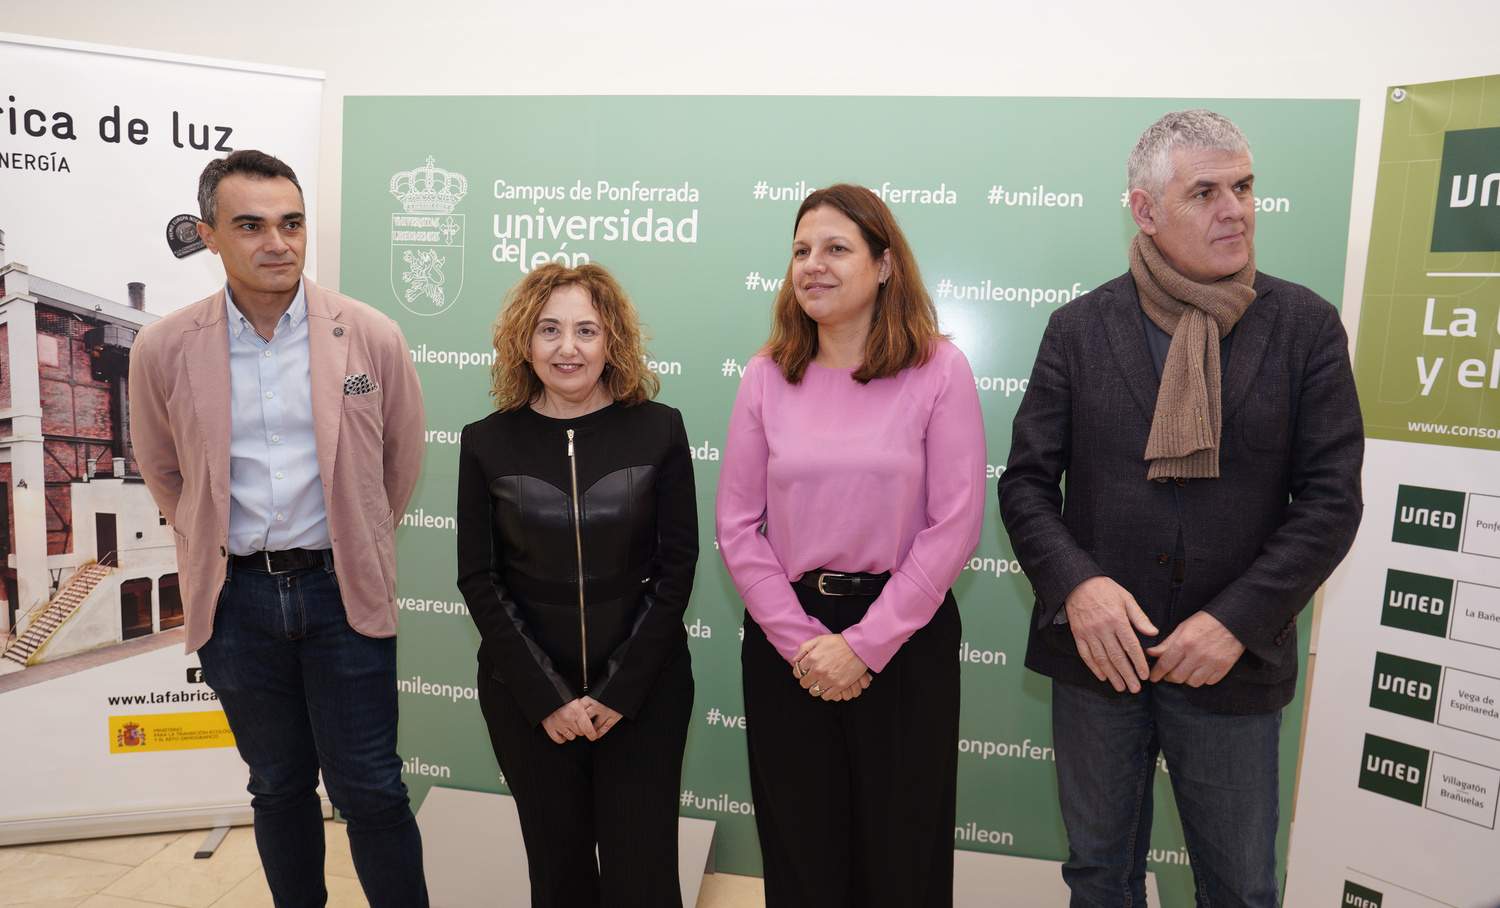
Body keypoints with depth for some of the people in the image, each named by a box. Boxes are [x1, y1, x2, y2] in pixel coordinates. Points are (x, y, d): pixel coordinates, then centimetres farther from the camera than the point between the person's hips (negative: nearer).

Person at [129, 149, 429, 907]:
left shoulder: (372, 336, -7)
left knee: (370, 790, 4)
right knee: (278, 788, 17)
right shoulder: (163, 349, -4)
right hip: (236, 596, 2)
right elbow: (163, 471, 13)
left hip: (341, 589, -2)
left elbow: (401, 459, 7)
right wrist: (219, 549, 15)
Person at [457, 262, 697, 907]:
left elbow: (677, 564, -5)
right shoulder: (487, 443, -2)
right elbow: (479, 580, -2)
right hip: (526, 695, 1)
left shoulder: (658, 429, -5)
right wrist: (547, 698, -7)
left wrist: (620, 691, -9)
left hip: (645, 688, -1)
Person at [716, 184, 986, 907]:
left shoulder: (939, 371, -7)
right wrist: (801, 641, -9)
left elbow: (954, 525, -11)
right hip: (784, 639, 2)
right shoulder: (766, 378, 1)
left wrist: (864, 644, -13)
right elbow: (737, 526, 0)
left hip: (904, 637, -2)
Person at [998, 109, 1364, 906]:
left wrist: (1237, 620, -15)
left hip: (1234, 661, 0)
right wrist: (1076, 584, -18)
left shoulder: (1306, 326, -2)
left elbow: (1331, 497, -5)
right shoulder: (1080, 327, -1)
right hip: (1098, 652, 1)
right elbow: (1025, 481, -2)